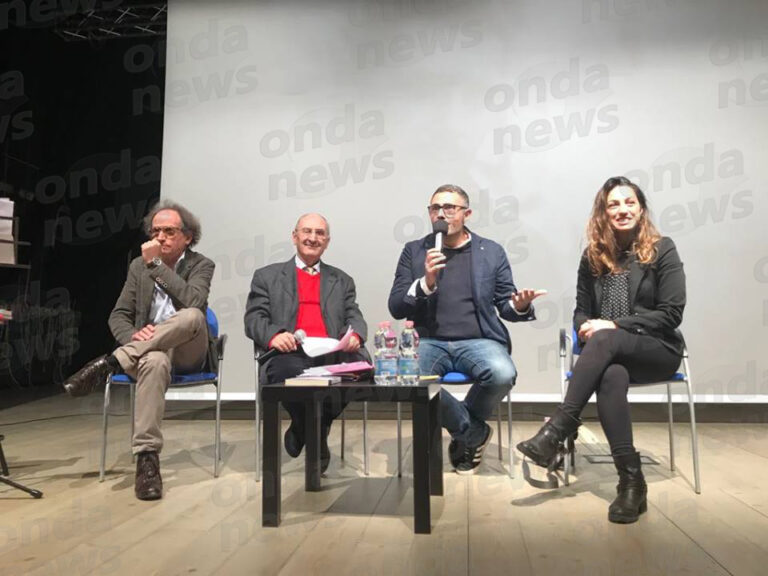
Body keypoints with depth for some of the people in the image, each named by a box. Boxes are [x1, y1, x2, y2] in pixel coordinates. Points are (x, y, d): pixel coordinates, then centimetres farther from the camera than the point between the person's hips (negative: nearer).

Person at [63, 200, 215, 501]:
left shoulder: (201, 265, 1)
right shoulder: (138, 266, 12)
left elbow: (193, 303, -21)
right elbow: (118, 316, 8)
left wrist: (156, 264, -18)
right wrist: (134, 335, -16)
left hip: (187, 352, -1)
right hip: (148, 351, 1)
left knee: (193, 316, -36)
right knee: (155, 362, -38)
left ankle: (109, 363, -32)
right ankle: (147, 457, -38)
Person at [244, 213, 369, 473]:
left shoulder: (342, 281, 27)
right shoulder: (267, 276, 20)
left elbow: (354, 317, 15)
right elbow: (253, 319, 9)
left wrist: (355, 335, -11)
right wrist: (273, 335, -15)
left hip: (333, 354, 2)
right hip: (291, 354, -1)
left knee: (361, 361, -33)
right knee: (286, 369, -38)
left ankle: (303, 430, -4)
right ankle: (317, 441, -5)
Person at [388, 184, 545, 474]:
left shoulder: (491, 251, 11)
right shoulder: (413, 251, 10)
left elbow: (505, 306, 12)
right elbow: (396, 308, 3)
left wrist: (520, 306, -13)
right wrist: (426, 282, -15)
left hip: (478, 341, 0)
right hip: (430, 341, 0)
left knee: (503, 374, -33)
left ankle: (463, 434, 3)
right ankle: (474, 432, -3)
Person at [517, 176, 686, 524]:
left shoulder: (662, 250, 0)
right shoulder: (593, 256, 9)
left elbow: (671, 313, -7)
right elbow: (581, 311, 12)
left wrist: (614, 325, -17)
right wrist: (586, 326, -14)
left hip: (658, 351, -2)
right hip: (611, 354, 2)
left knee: (604, 341, -35)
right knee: (611, 377, -36)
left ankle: (556, 432, -35)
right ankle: (631, 481, -31)